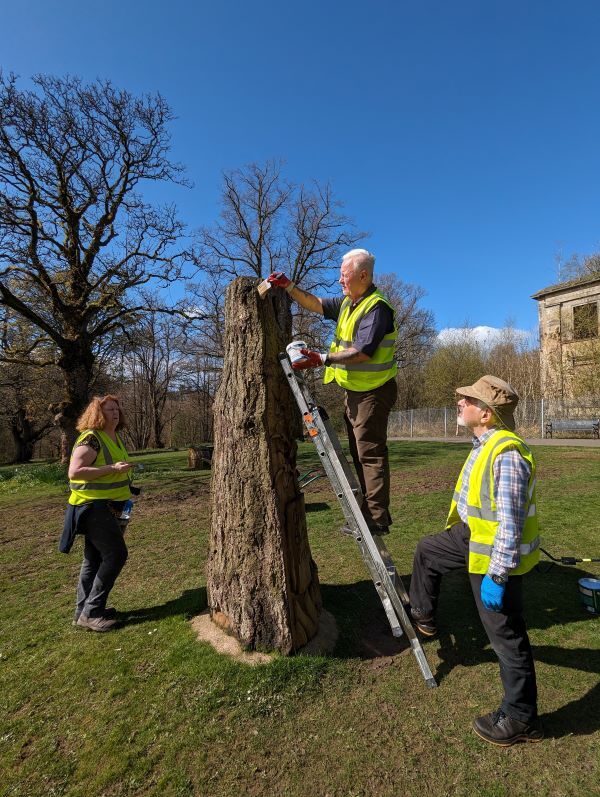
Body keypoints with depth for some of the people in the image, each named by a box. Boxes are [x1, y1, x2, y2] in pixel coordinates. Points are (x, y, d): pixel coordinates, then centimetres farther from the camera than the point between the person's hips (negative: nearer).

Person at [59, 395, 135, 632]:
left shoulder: (115, 438, 12)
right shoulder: (91, 438, -17)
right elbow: (74, 472, -26)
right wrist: (112, 469, -28)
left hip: (105, 507, 9)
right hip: (93, 506, -9)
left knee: (94, 559, 15)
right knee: (116, 554, -10)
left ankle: (84, 610, 26)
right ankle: (91, 613, 1)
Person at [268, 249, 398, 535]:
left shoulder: (377, 308, -19)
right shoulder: (348, 302, 12)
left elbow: (363, 352, -28)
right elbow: (316, 305, 20)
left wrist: (323, 359, -31)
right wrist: (289, 287, 7)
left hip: (373, 392, -10)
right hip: (354, 391, 10)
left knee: (370, 453, -7)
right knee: (360, 453, 15)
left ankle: (378, 518, 1)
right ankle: (368, 512, 27)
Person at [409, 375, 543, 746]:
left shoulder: (507, 454, -30)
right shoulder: (486, 444, 2)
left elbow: (510, 523, -30)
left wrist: (496, 576, -26)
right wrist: (469, 531, 27)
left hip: (498, 552, -10)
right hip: (474, 535, 10)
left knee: (507, 635, 5)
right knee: (427, 551, 25)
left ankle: (521, 720, 25)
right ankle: (423, 616, 45)